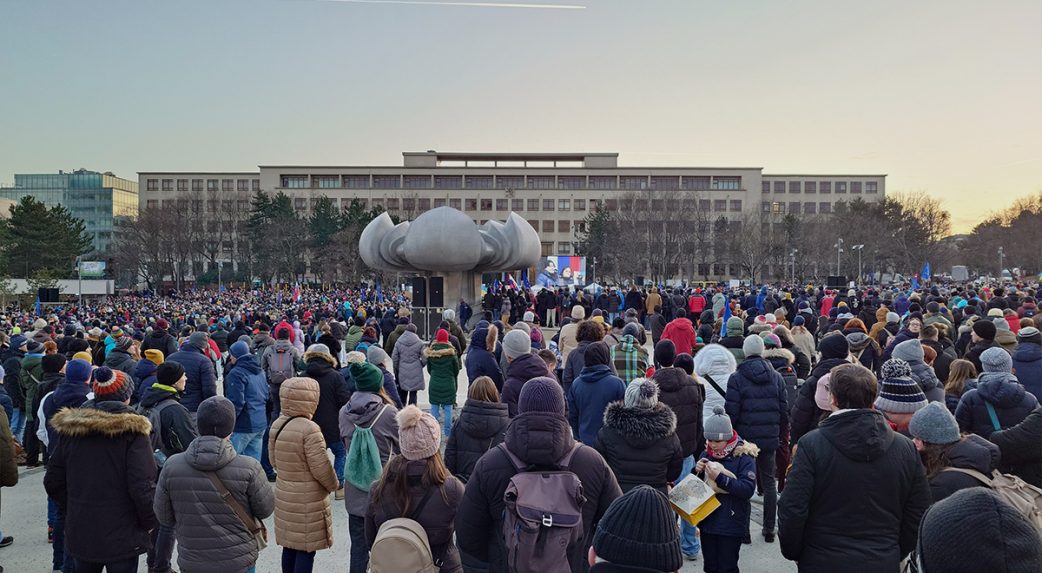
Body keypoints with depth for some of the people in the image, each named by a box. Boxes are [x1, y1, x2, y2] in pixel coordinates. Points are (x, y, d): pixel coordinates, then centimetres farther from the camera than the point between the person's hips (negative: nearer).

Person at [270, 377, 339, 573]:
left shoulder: (277, 424, 0)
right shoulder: (309, 429, -23)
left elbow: (274, 460, 11)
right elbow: (320, 467, -19)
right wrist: (333, 484, -1)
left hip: (284, 495, 7)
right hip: (309, 499, -7)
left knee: (290, 545, 18)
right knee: (306, 549, 4)